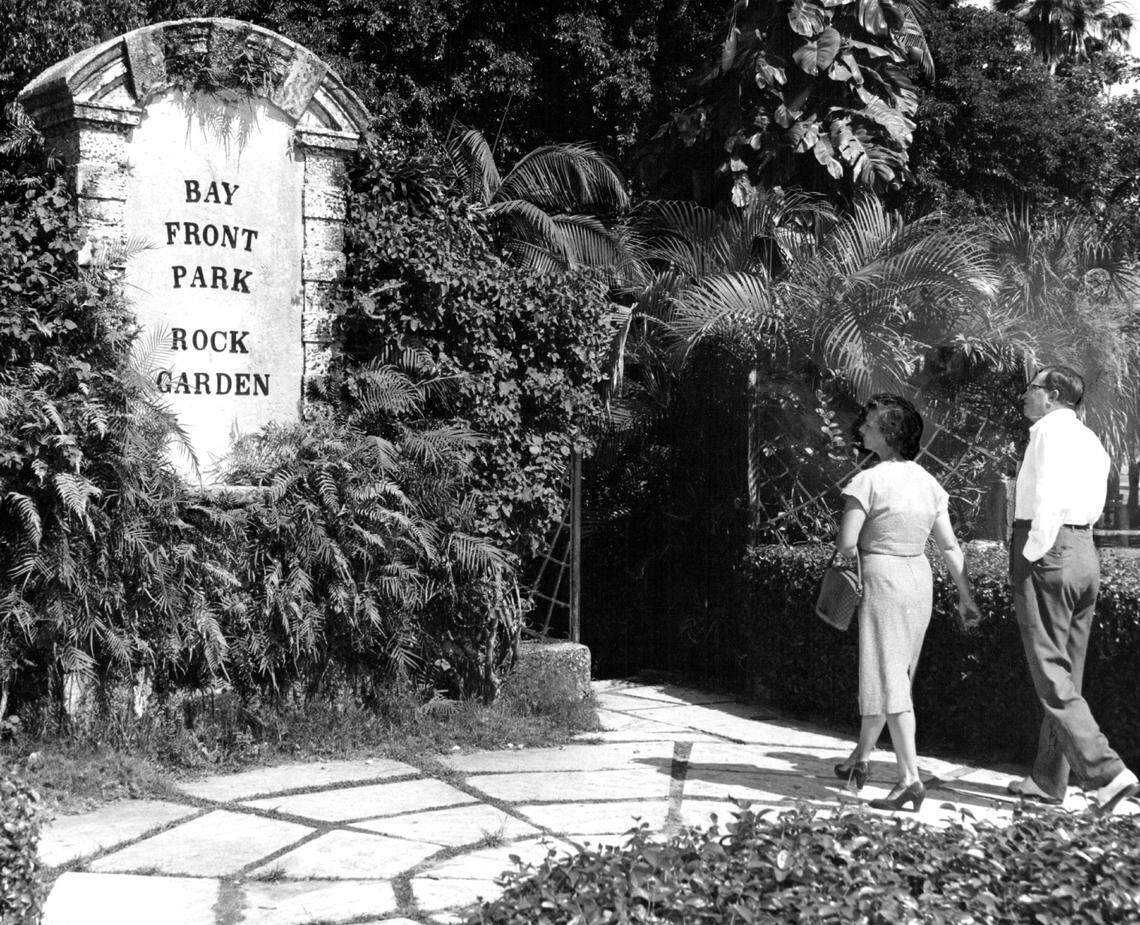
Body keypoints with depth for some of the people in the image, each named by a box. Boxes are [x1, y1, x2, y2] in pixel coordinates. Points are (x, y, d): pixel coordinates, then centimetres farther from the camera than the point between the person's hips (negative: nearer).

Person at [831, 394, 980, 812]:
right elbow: (950, 546, 8)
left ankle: (910, 777, -15)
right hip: (919, 579, 7)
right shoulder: (929, 483, 6)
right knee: (889, 673, 17)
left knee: (889, 679, -7)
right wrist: (965, 595, 15)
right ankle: (860, 758, 32)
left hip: (882, 580, -7)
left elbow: (846, 545, -15)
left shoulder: (868, 481, -14)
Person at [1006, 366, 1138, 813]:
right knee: (1068, 674, 12)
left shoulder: (1050, 430, -8)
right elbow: (1093, 507, 14)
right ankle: (1048, 780, 20)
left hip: (1047, 550, -9)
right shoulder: (1091, 441, 18)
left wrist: (1031, 557, -16)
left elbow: (1049, 501, -19)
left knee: (1051, 676, -7)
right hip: (1085, 553, 9)